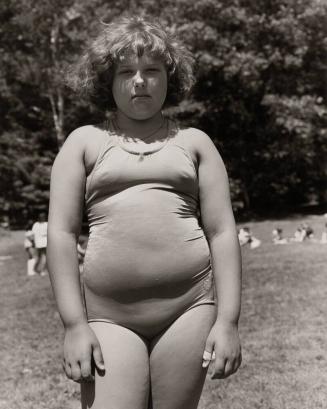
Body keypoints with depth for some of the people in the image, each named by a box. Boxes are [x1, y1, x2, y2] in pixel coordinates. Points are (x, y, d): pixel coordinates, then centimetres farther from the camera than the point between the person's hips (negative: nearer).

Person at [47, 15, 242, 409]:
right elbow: (61, 233, 2)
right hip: (108, 315, 0)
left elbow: (222, 232, 6)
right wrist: (74, 325, -6)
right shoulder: (84, 142, 10)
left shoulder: (194, 141, 12)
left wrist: (227, 321, -3)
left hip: (189, 306, 1)